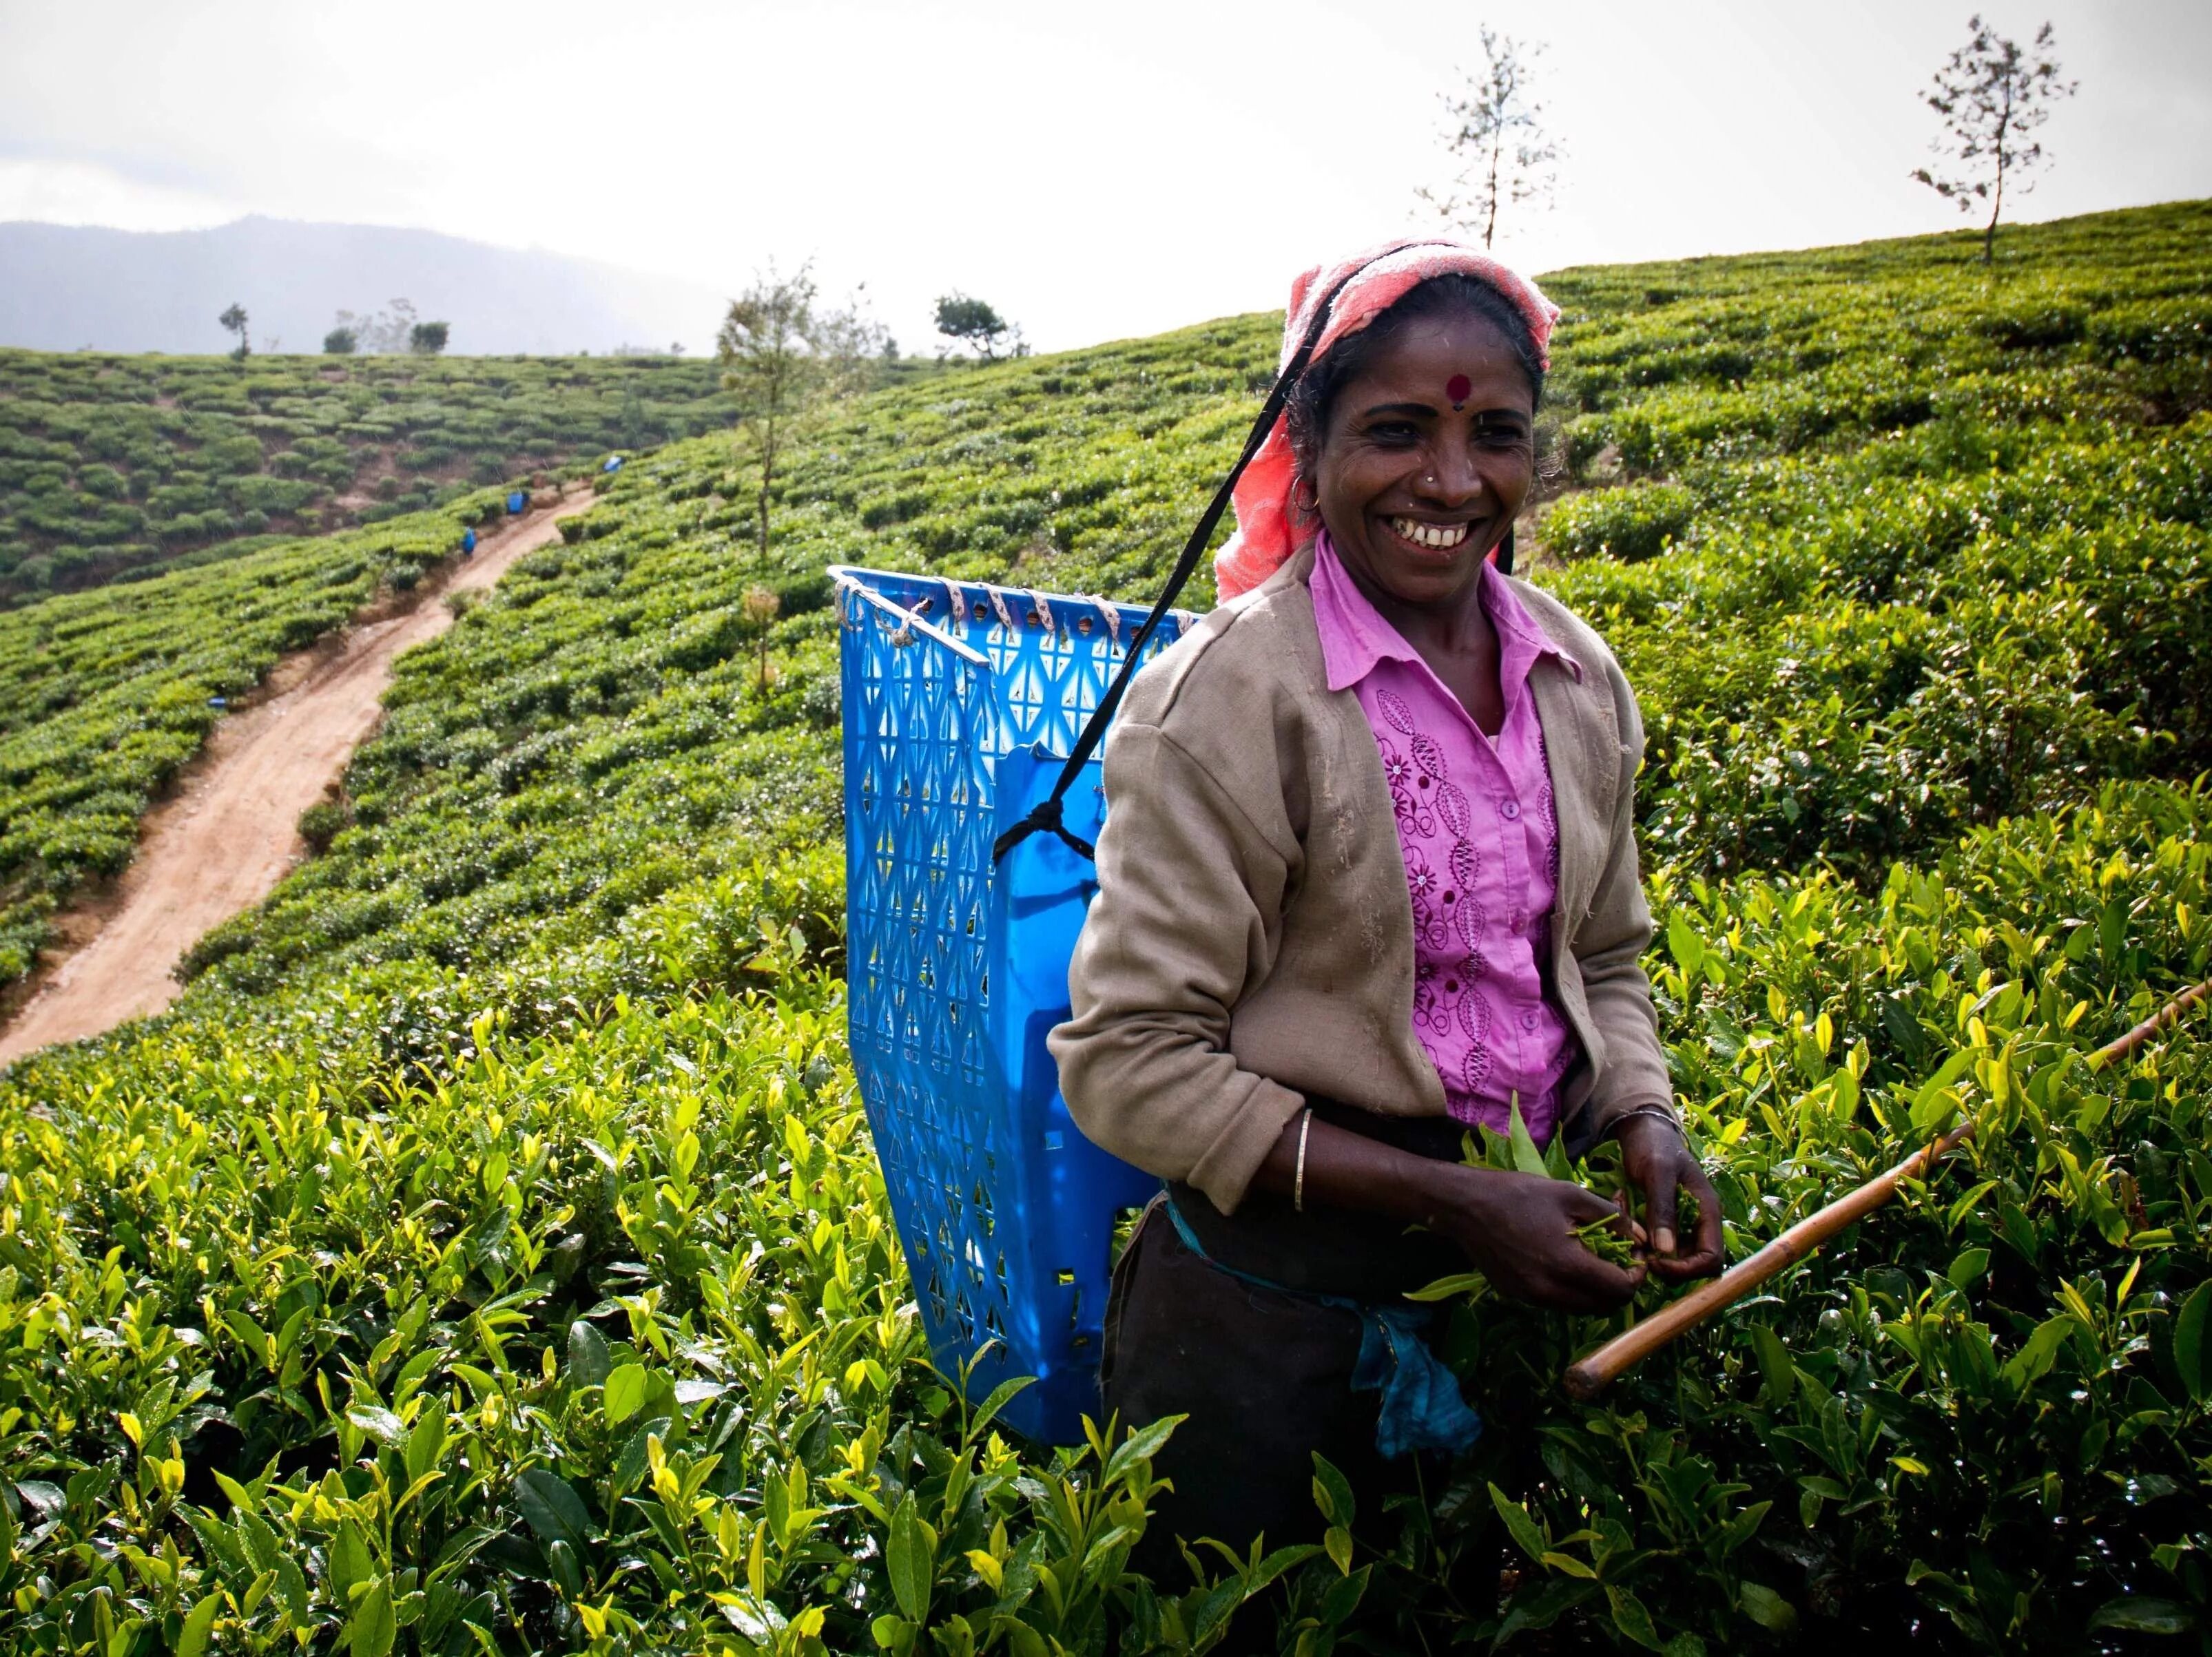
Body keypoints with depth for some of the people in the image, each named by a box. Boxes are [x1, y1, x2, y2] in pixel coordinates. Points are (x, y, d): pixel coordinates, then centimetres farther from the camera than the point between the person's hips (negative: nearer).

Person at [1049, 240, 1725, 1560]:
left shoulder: (1579, 677, 0)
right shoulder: (1230, 698, -20)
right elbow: (1130, 1065, -19)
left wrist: (1647, 1122, -8)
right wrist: (1441, 1198, -22)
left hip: (1521, 1267, 6)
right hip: (1282, 1307, -5)